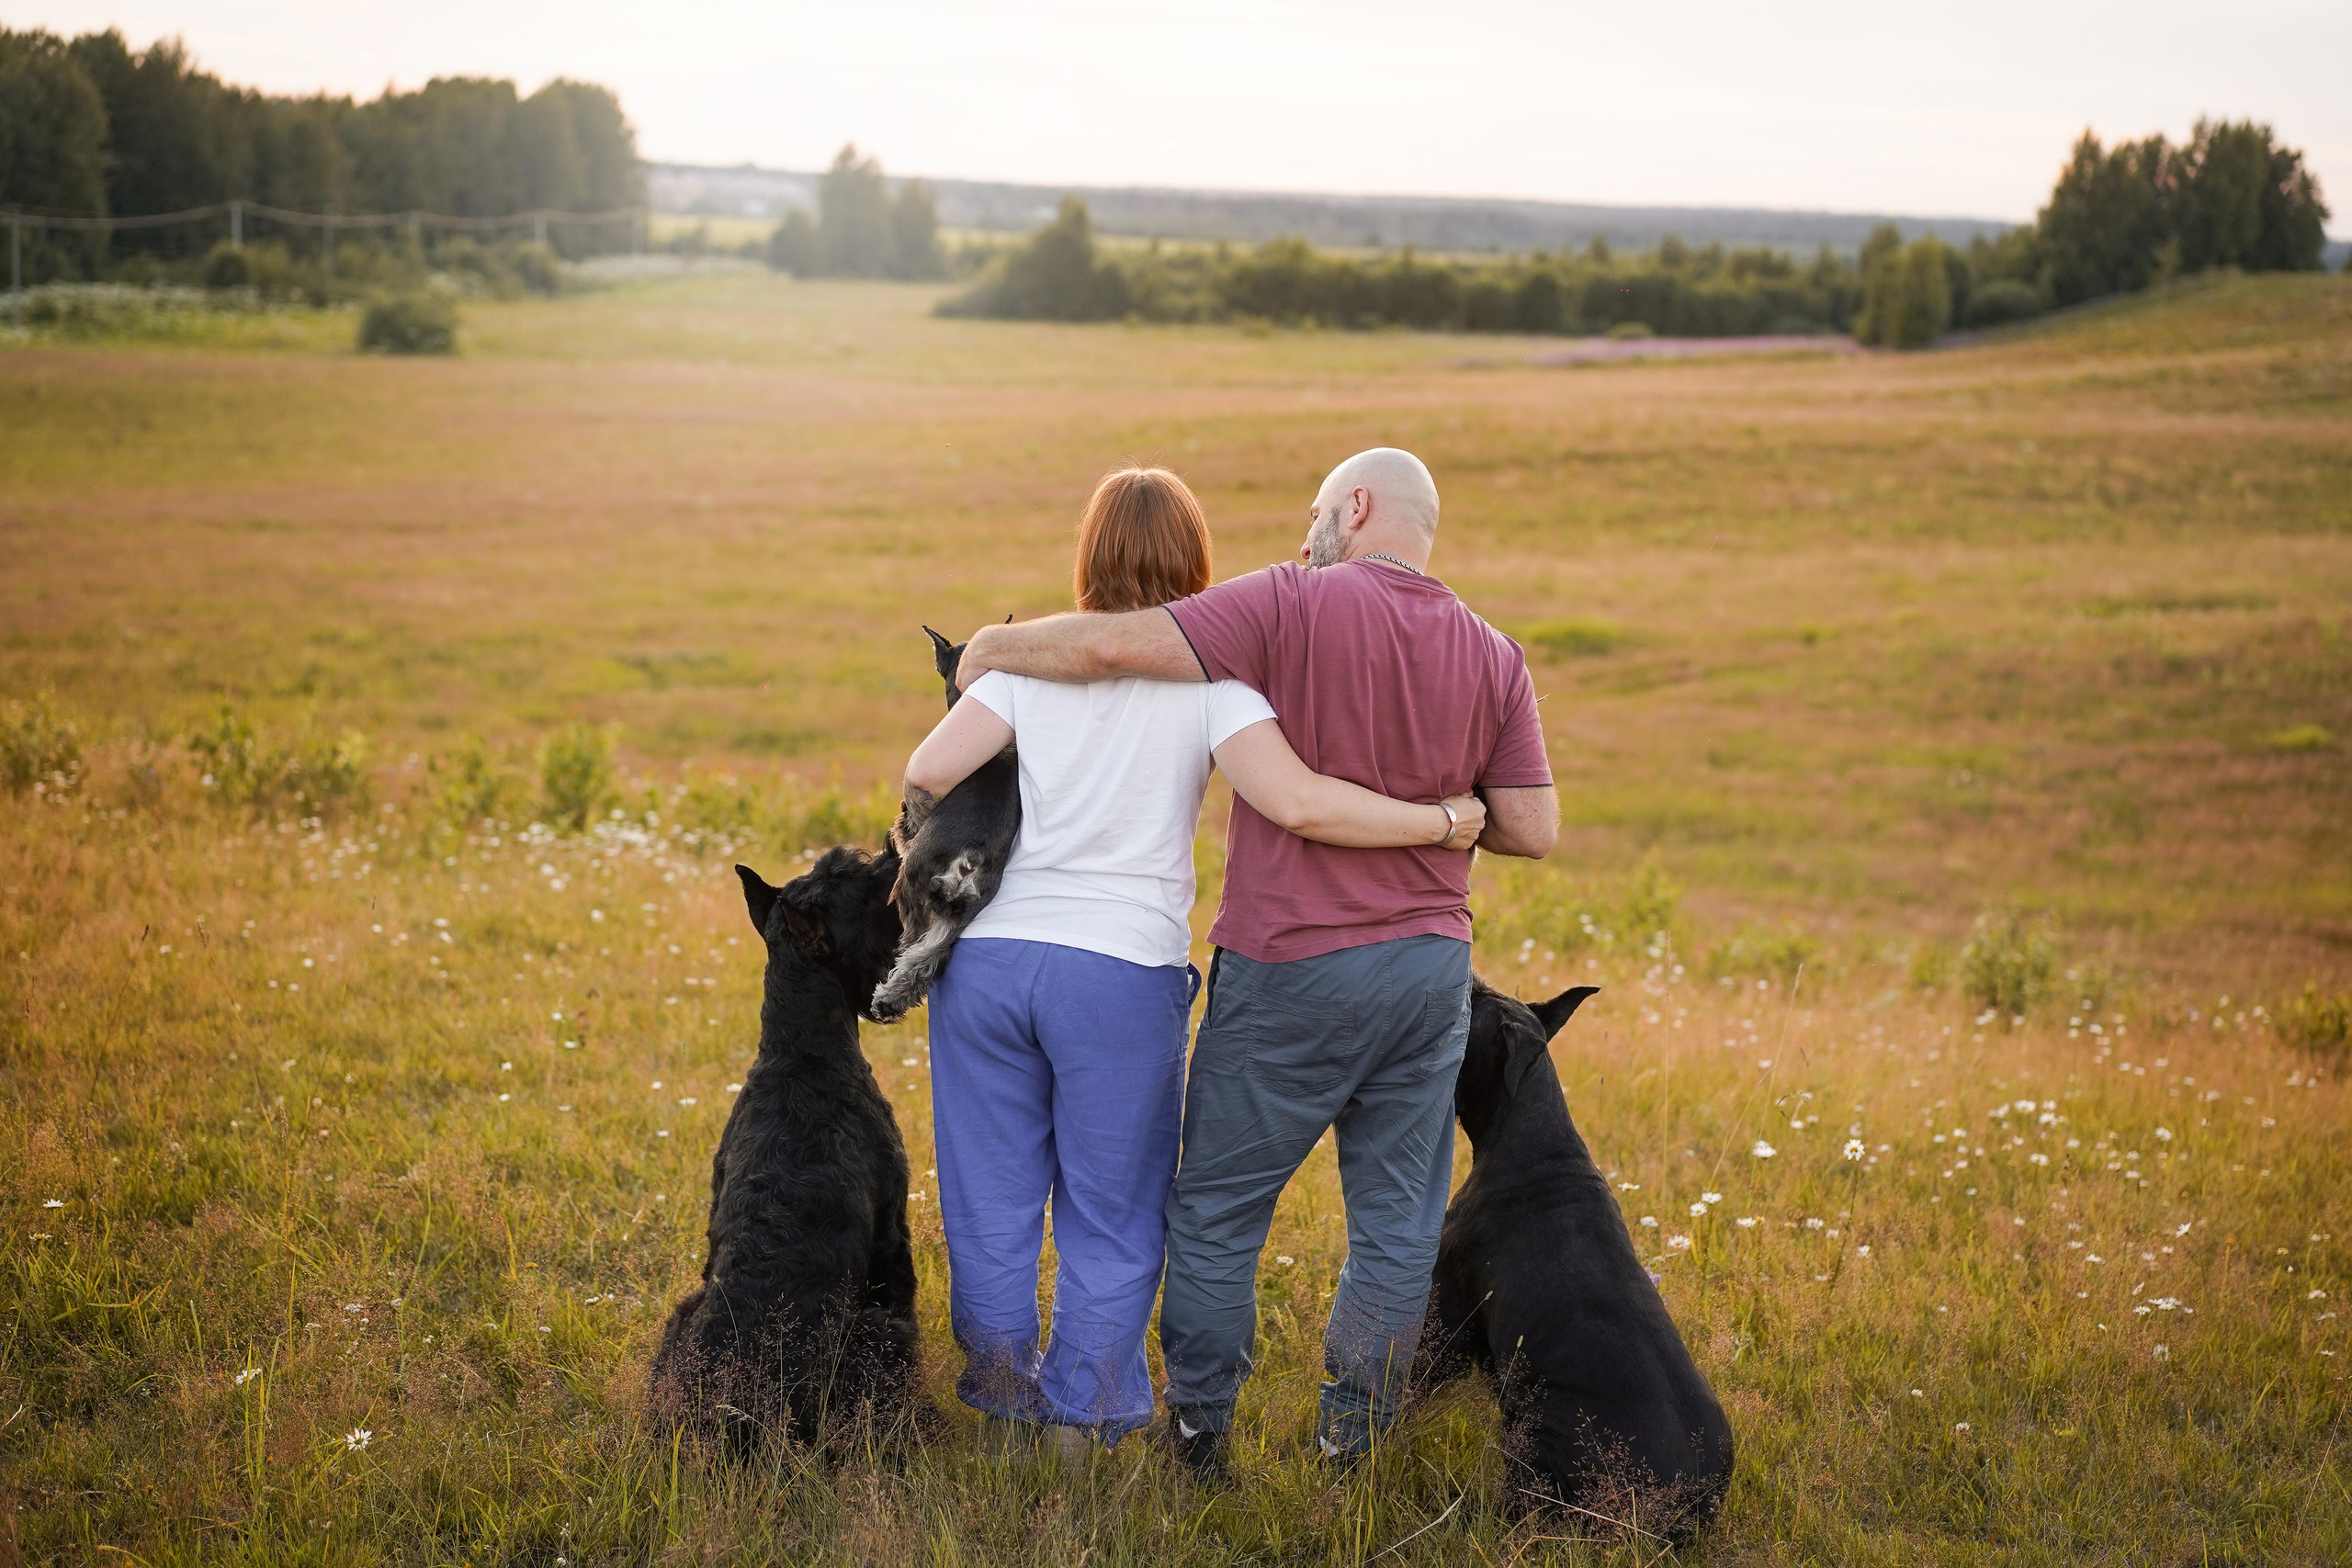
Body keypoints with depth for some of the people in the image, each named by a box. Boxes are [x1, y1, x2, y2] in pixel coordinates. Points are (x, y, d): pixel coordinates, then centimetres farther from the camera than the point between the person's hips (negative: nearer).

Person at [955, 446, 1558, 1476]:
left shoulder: (1295, 605, -10)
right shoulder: (1494, 658, 4)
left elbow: (1119, 646, -18)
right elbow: (1533, 830, 1)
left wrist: (999, 644, -2)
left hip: (1294, 970, -4)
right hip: (1432, 966, 4)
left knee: (1215, 1207, 10)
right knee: (1397, 1220, 12)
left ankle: (1199, 1438, 18)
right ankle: (1353, 1445, 19)